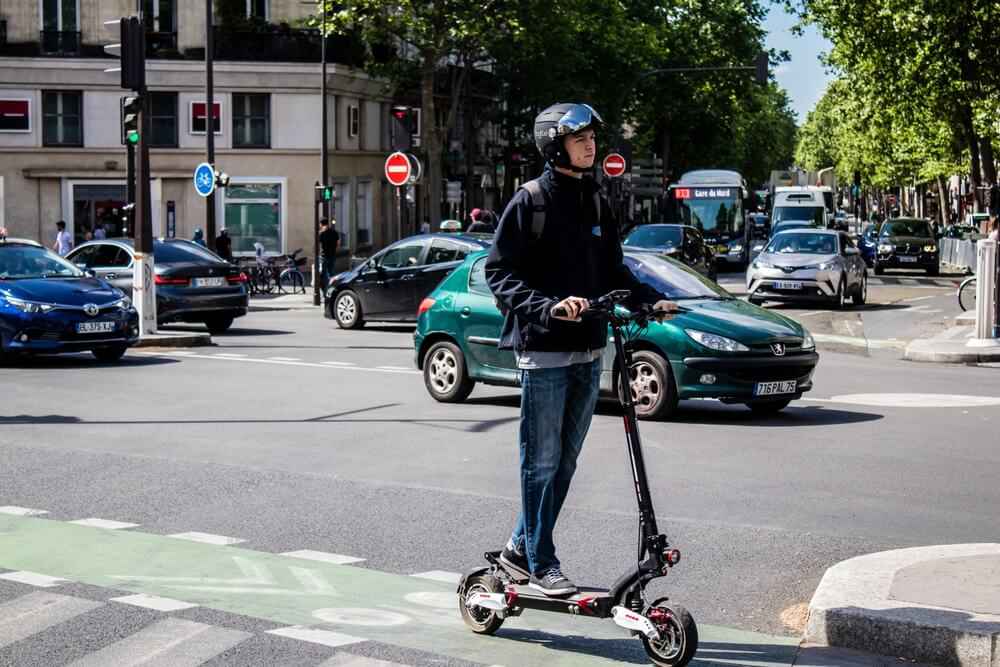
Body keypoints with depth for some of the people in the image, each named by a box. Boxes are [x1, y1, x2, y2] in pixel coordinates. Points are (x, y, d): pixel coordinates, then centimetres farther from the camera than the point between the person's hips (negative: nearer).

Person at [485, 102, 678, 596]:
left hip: (587, 350, 7)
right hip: (543, 350, -7)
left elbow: (612, 272, 19)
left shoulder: (597, 204, 13)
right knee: (542, 460, -1)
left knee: (565, 460, 12)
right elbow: (500, 273, -11)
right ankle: (540, 564, 8)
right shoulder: (530, 201, -7)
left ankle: (521, 546, 26)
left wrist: (650, 299, 3)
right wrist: (548, 307, -24)